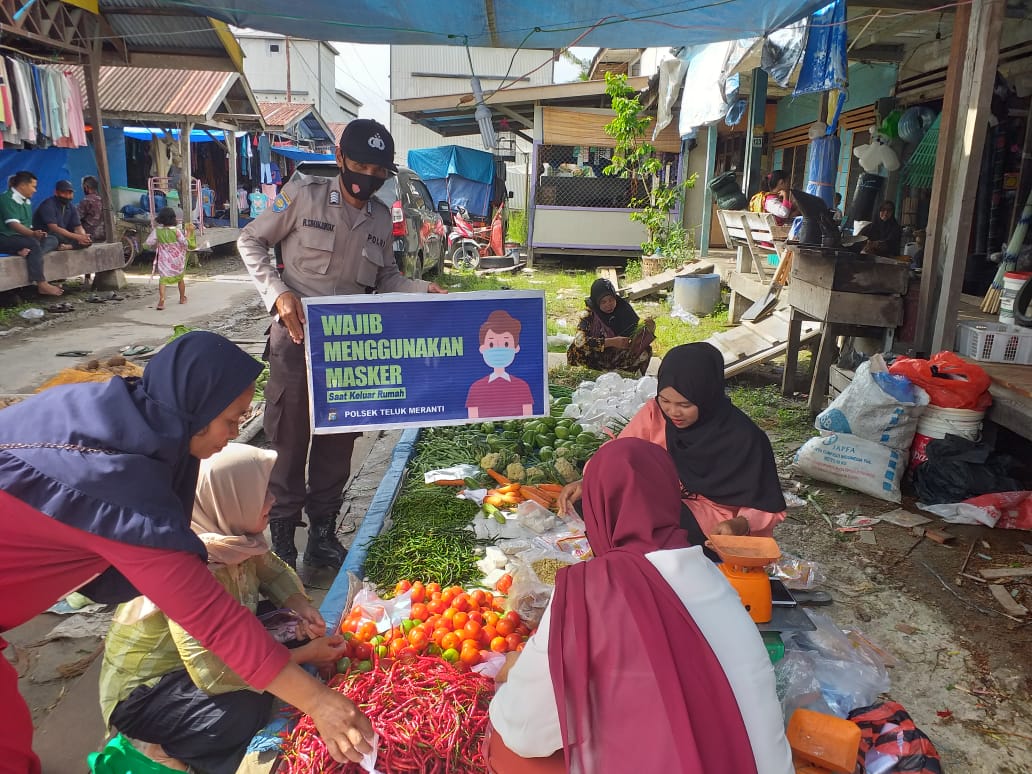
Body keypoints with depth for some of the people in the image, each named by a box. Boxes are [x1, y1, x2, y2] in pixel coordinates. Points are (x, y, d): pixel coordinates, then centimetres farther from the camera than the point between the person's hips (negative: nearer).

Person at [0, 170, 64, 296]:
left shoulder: (26, 201, 17)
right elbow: (13, 223, -24)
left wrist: (35, 232, -7)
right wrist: (33, 234, -39)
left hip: (21, 236, 9)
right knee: (33, 244, -32)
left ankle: (26, 251, -35)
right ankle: (41, 284, -37)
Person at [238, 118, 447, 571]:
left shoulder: (380, 217, 8)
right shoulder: (303, 196, -5)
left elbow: (386, 279, 16)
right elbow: (250, 242, 1)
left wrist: (424, 290, -3)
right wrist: (278, 293, -12)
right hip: (297, 338, -4)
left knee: (338, 441, 10)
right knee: (289, 440, 3)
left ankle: (323, 533, 24)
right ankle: (282, 536, 16)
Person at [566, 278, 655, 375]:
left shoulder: (624, 308, -5)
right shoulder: (589, 315, -13)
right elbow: (580, 340, -31)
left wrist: (649, 328, -22)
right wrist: (611, 342, -37)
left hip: (621, 360, 3)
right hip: (597, 362, -3)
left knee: (646, 350, -21)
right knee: (575, 351, -30)